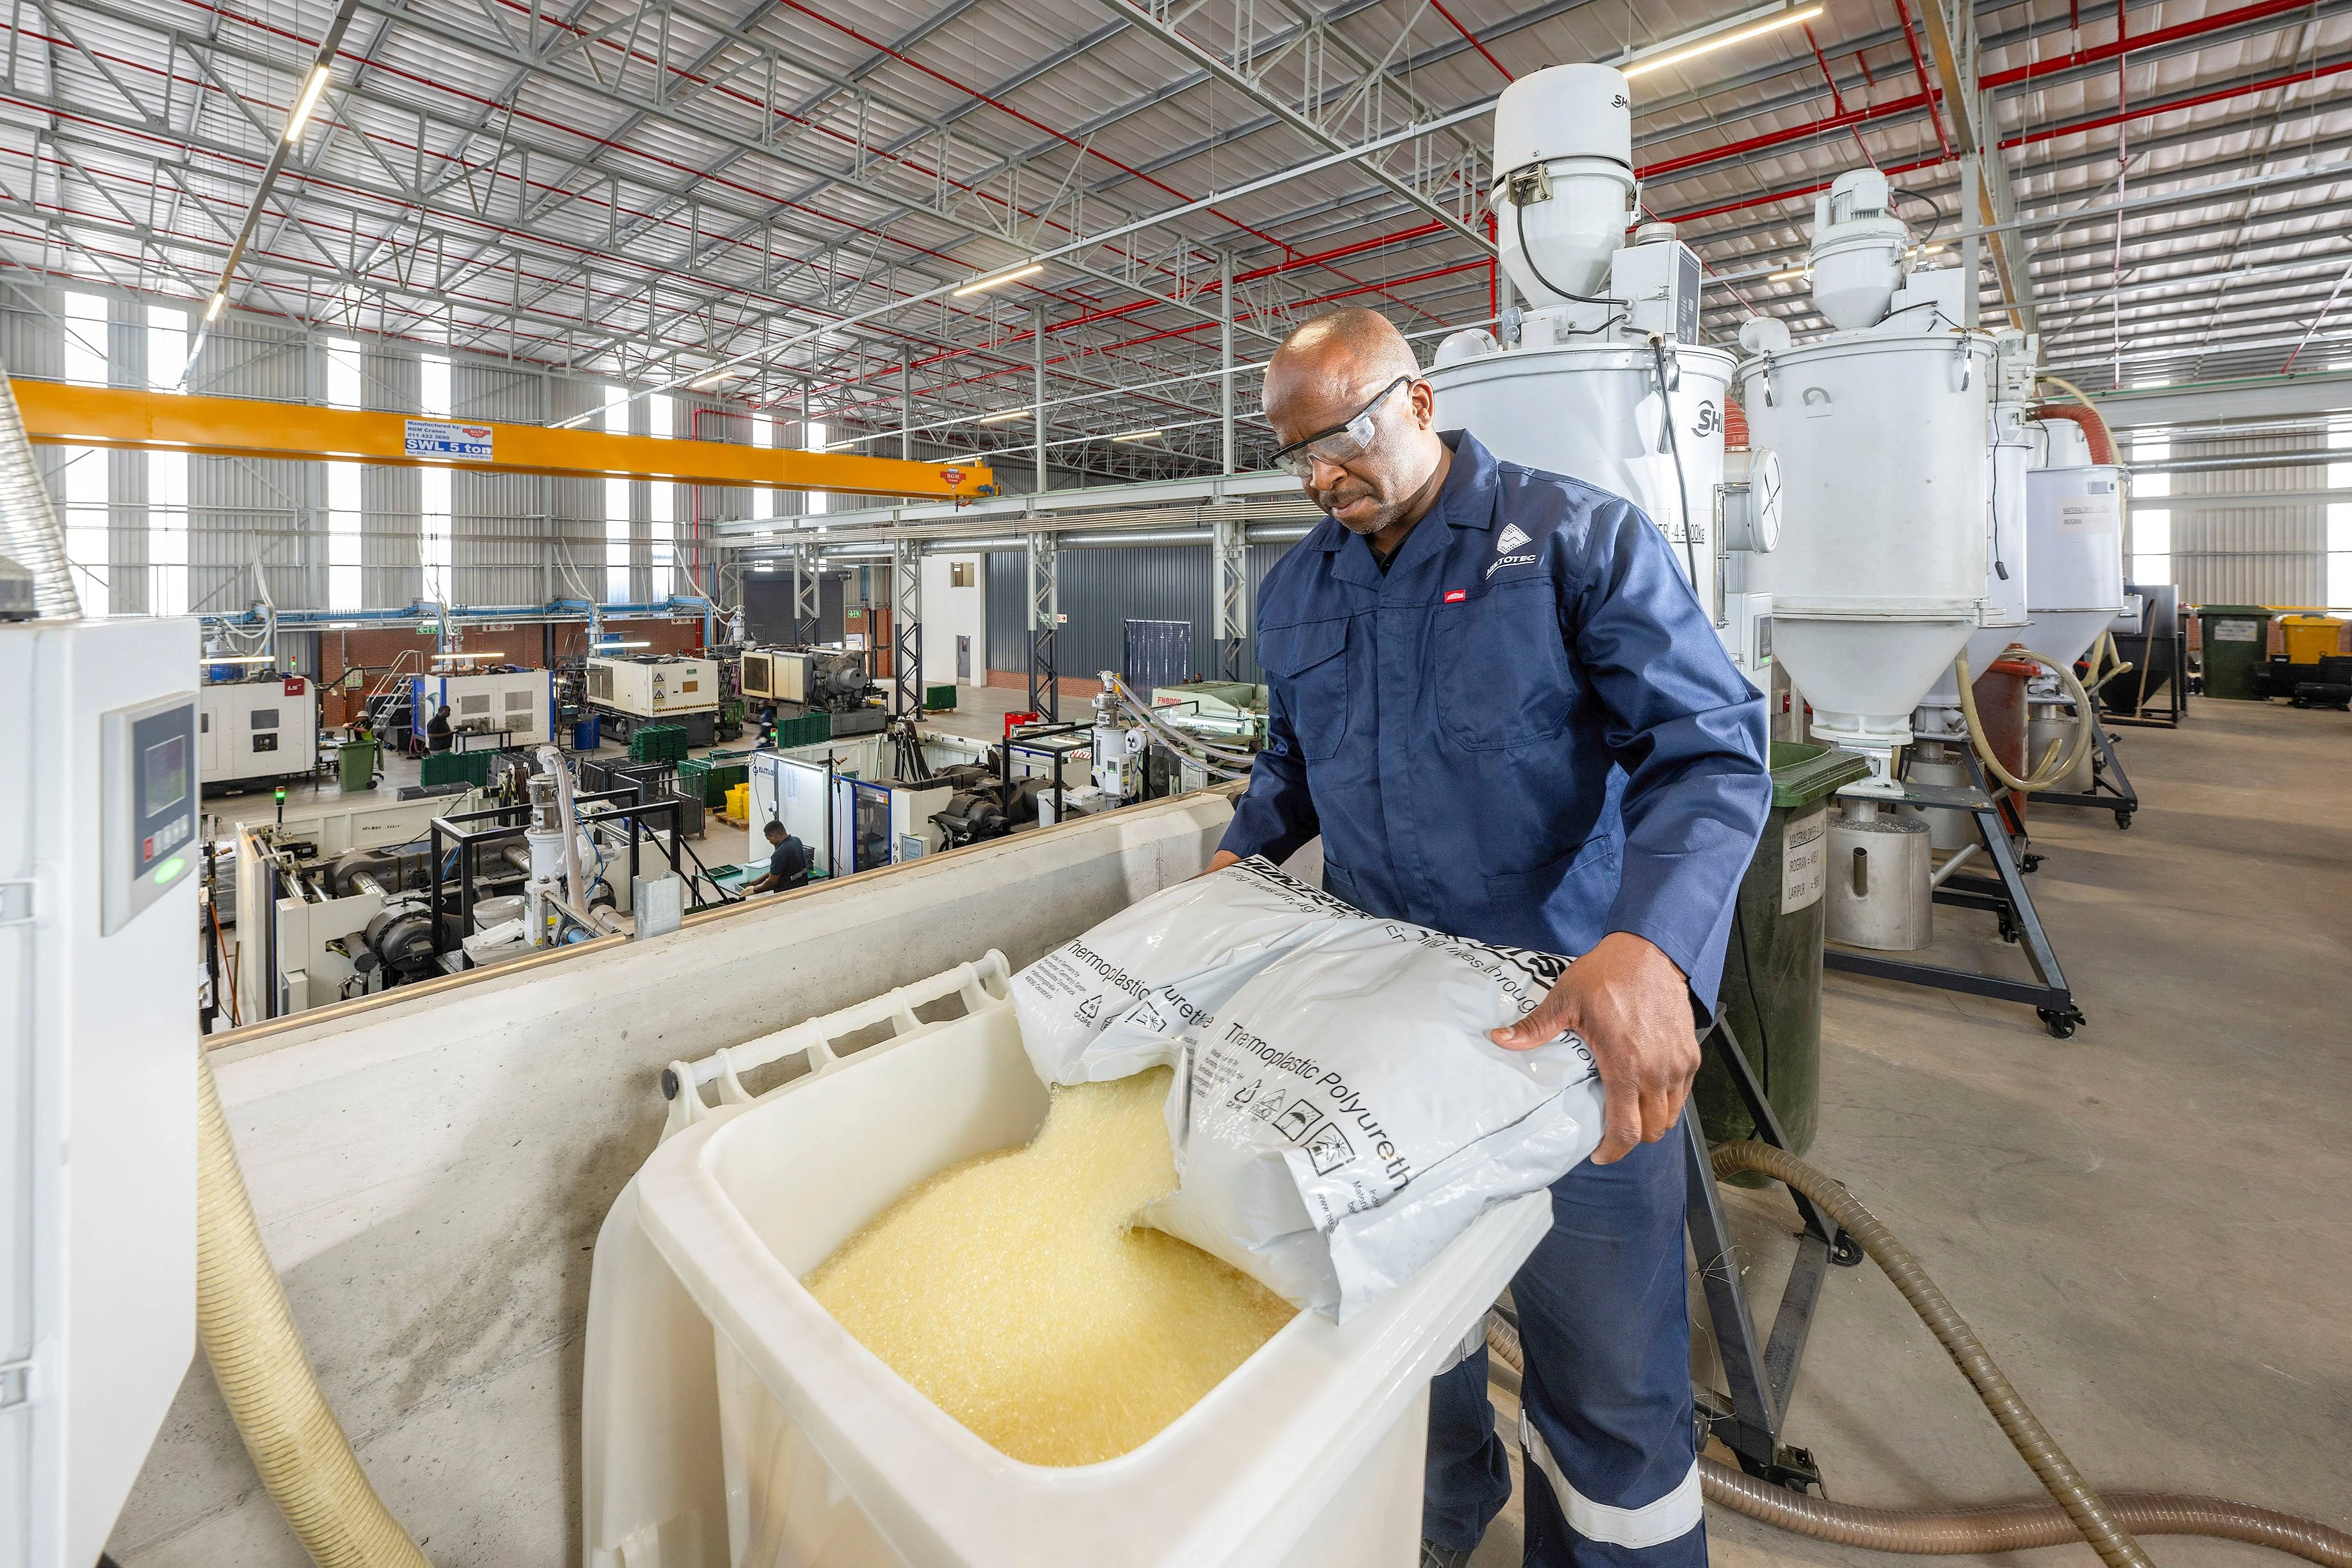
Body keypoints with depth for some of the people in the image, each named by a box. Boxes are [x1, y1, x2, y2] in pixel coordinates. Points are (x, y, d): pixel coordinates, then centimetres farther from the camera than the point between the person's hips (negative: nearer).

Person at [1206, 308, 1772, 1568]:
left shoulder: (1580, 540, -9)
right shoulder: (1295, 590, 8)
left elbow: (1710, 750, -18)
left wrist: (1653, 947, -33)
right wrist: (1241, 853, 3)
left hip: (1575, 1010, -4)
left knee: (1605, 1362, 9)